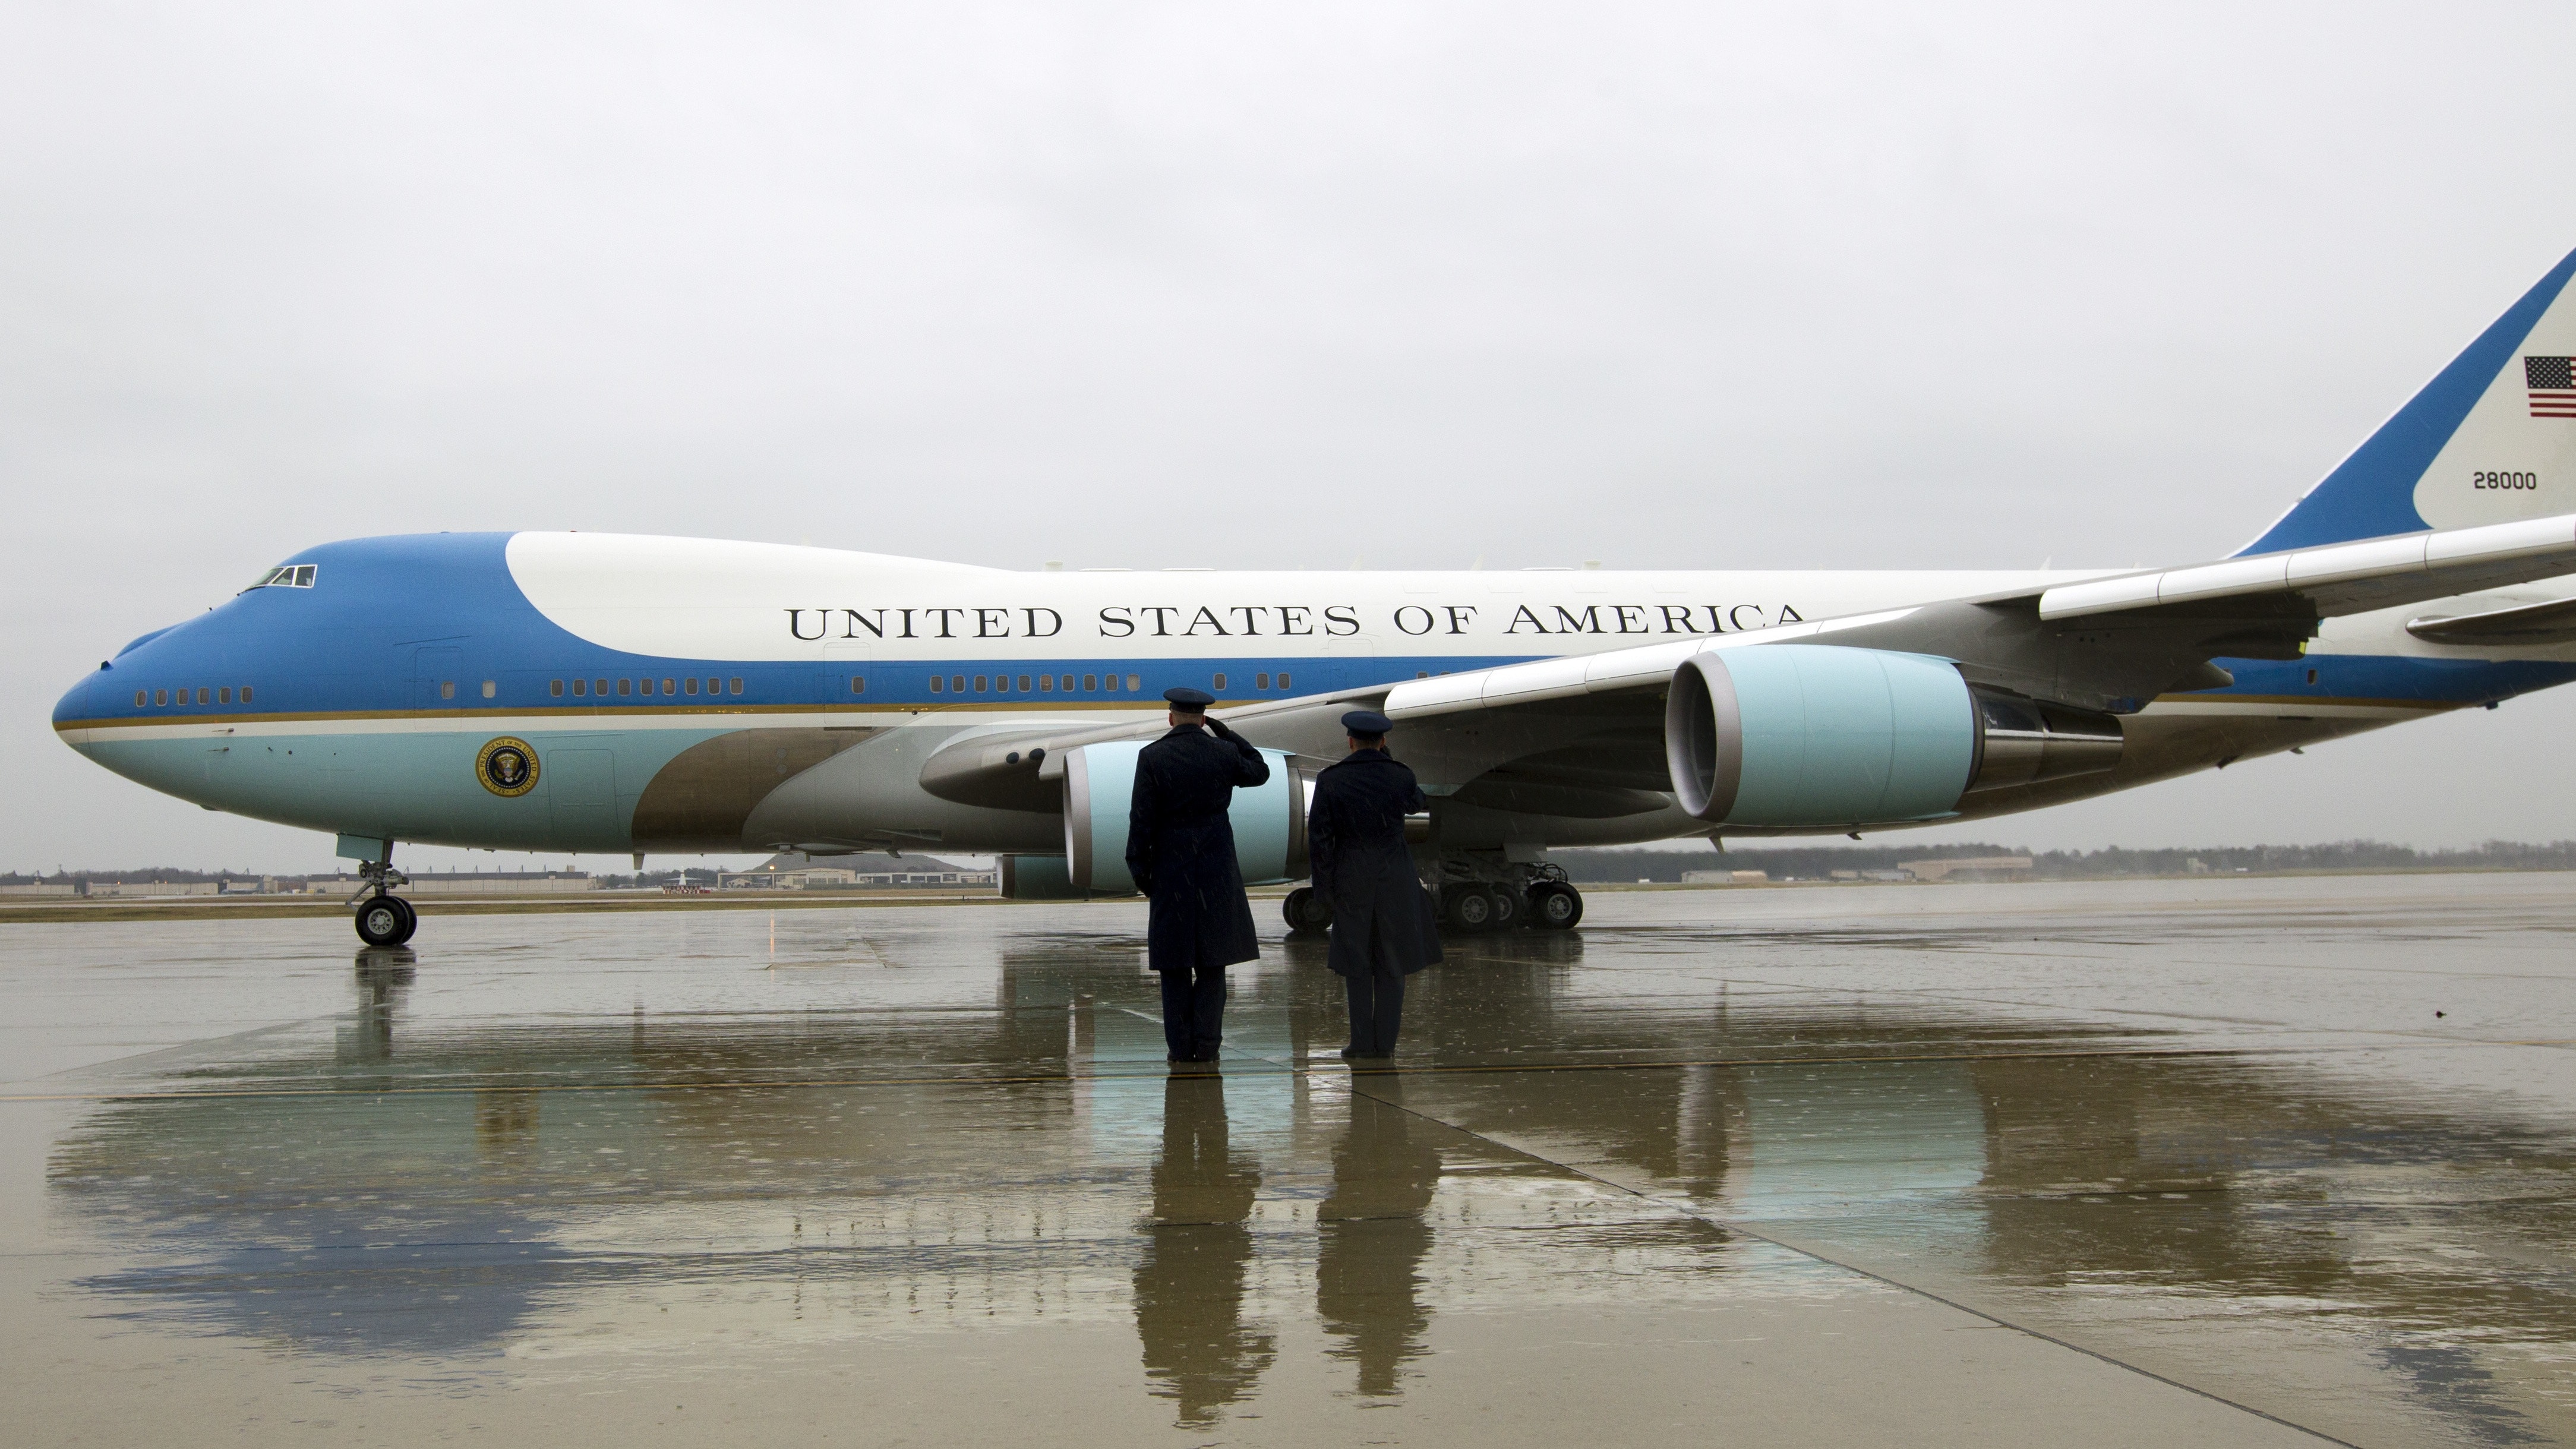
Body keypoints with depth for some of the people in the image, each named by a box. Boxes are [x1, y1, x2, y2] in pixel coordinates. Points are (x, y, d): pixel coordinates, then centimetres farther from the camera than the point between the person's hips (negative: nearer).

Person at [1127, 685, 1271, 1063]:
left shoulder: (1152, 757, -7)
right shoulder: (1224, 753, -2)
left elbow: (1141, 820, -7)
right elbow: (1259, 772, 20)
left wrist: (1140, 870, 0)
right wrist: (1228, 734, 18)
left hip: (1170, 867, -1)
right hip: (1217, 869, 1)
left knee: (1174, 961, 5)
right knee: (1213, 960, 6)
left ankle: (1180, 1045, 5)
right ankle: (1206, 1044, 4)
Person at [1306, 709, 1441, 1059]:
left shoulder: (1331, 780, -6)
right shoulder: (1401, 776, -4)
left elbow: (1319, 837, -6)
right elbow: (1416, 802, 19)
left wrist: (1325, 886, 2)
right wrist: (1387, 759, 15)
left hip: (1351, 881, -1)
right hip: (1396, 879, 1)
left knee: (1356, 964, 8)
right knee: (1391, 964, 9)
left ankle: (1363, 1042, 8)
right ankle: (1386, 1042, 10)